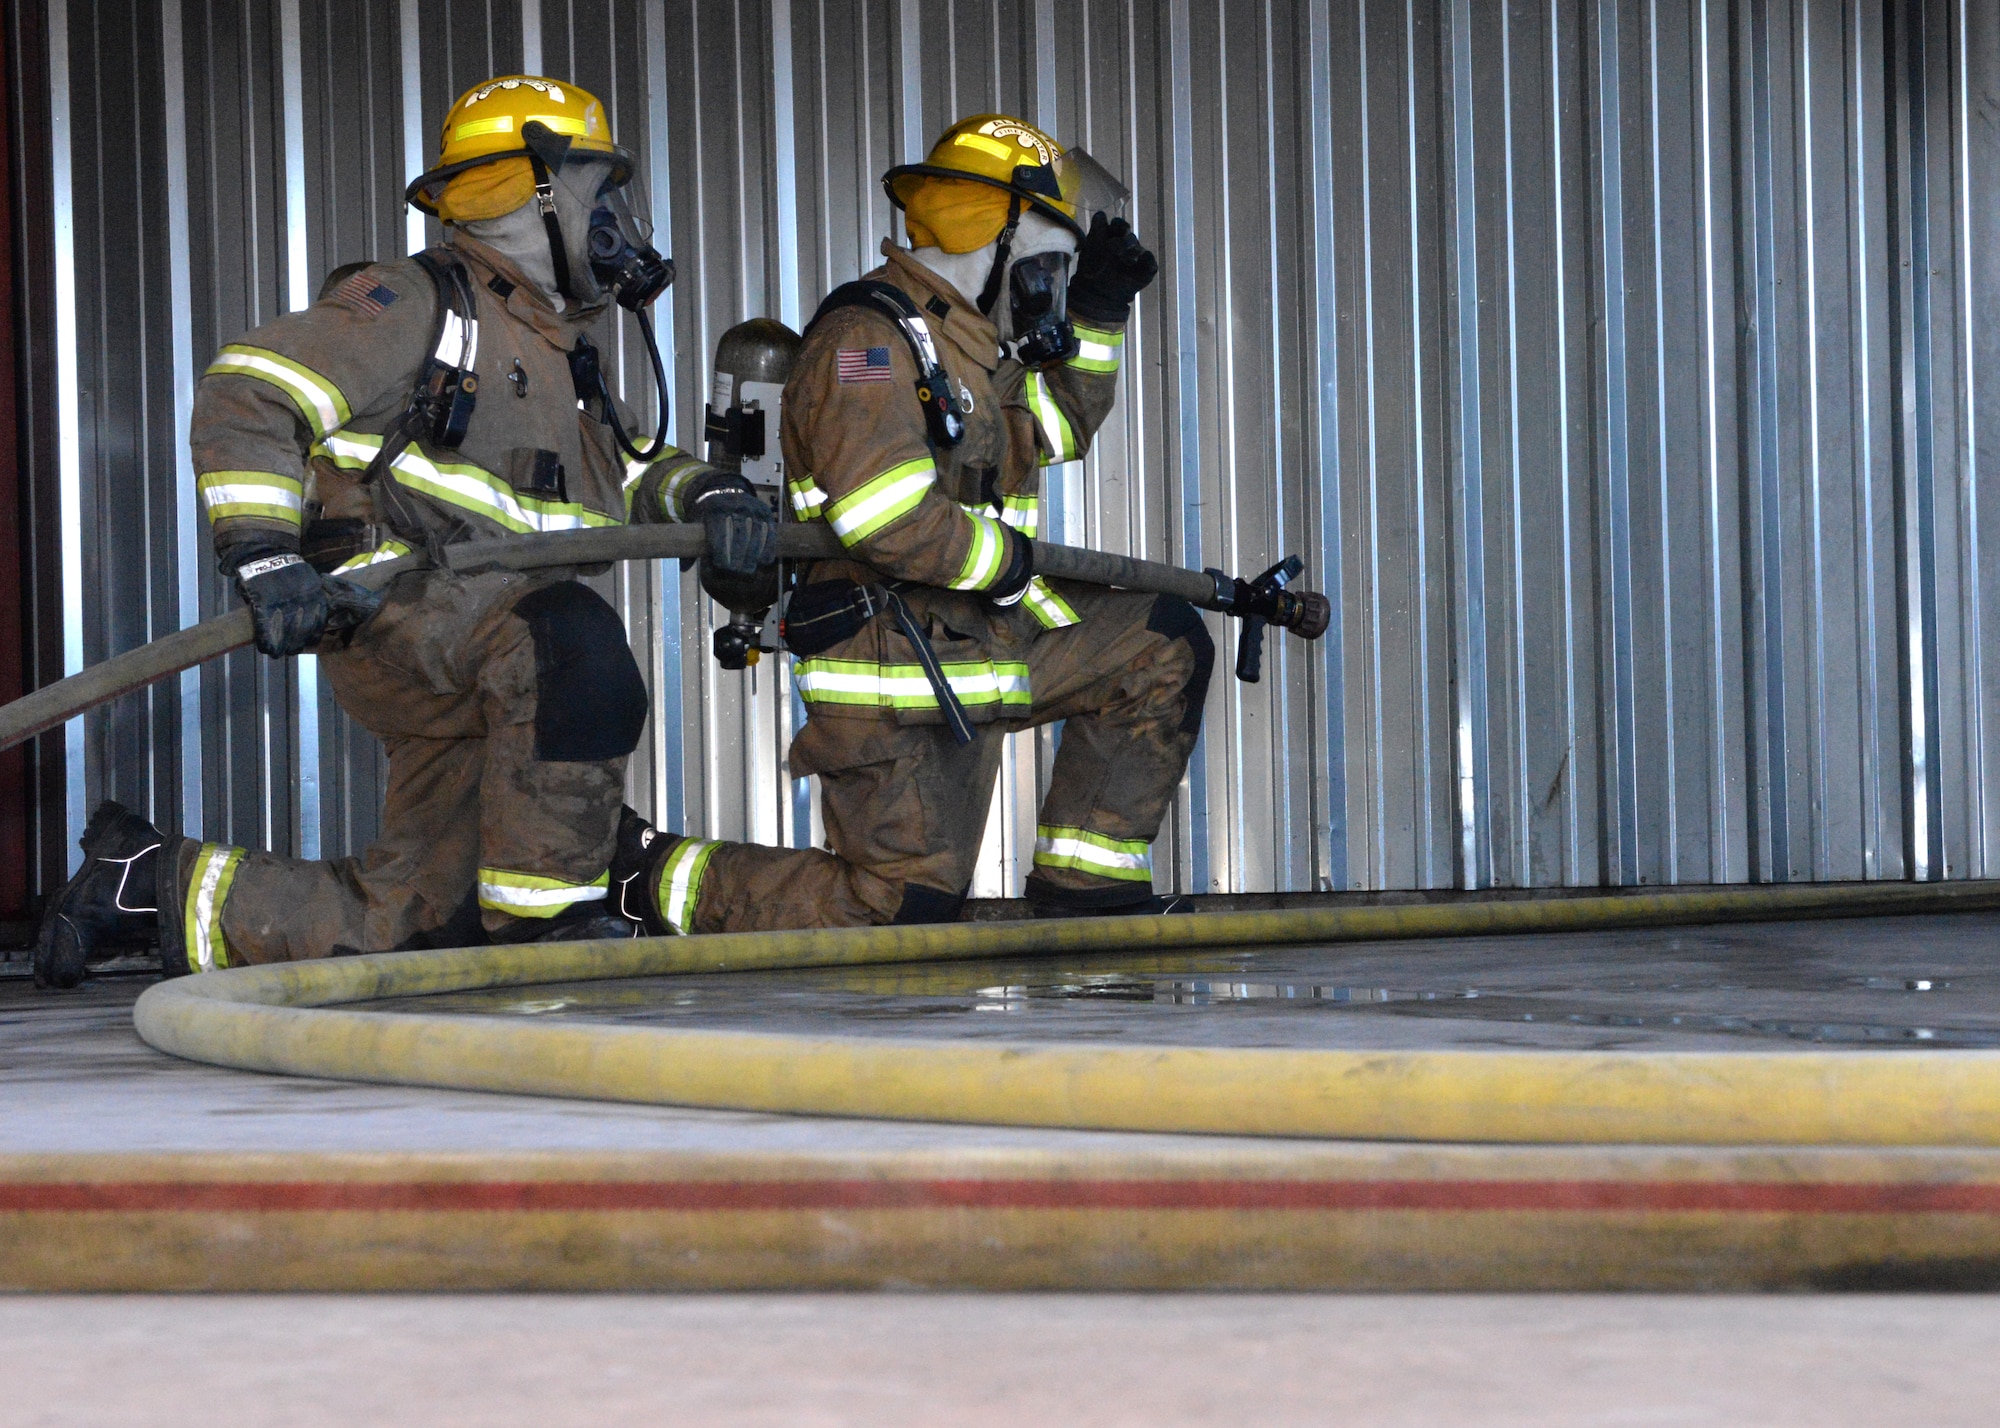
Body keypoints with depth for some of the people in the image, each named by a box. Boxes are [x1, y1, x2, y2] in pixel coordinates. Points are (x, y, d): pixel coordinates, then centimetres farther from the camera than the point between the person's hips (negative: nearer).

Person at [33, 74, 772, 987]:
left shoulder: (561, 362, 24)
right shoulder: (416, 304, -4)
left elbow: (636, 468, 22)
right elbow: (246, 394, -10)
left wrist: (709, 497, -2)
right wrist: (262, 552, -22)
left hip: (478, 687, 9)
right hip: (388, 600, -9)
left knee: (401, 927, 6)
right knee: (571, 639, -37)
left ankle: (153, 882, 22)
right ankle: (543, 914, -27)